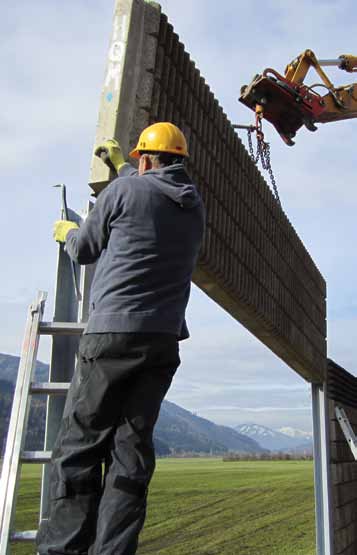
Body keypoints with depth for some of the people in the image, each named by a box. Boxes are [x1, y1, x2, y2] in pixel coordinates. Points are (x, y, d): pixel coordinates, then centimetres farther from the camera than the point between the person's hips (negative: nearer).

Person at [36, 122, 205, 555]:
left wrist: (66, 232, 32)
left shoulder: (125, 190, 0)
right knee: (130, 448, 6)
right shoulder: (194, 208, 16)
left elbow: (84, 251, 10)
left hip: (113, 332, -5)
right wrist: (121, 166, 50)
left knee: (78, 447, 1)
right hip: (164, 340, 5)